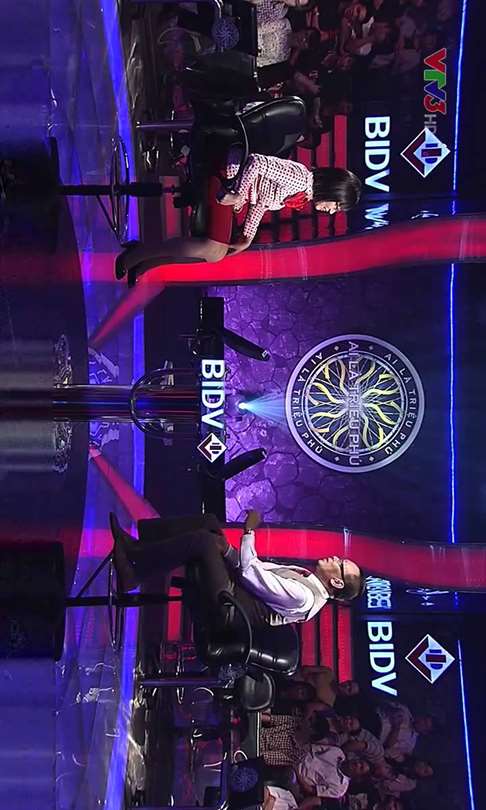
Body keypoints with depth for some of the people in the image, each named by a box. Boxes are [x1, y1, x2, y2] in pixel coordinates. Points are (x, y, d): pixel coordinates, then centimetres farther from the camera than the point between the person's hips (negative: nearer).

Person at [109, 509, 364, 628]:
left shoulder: (305, 597, -16)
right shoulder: (303, 577, 14)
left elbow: (251, 573, -19)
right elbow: (257, 568, 16)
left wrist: (249, 531, -13)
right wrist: (226, 549, 2)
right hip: (234, 583, 9)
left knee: (203, 540, -24)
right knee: (209, 522, 0)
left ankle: (133, 574, -15)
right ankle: (137, 545, -4)